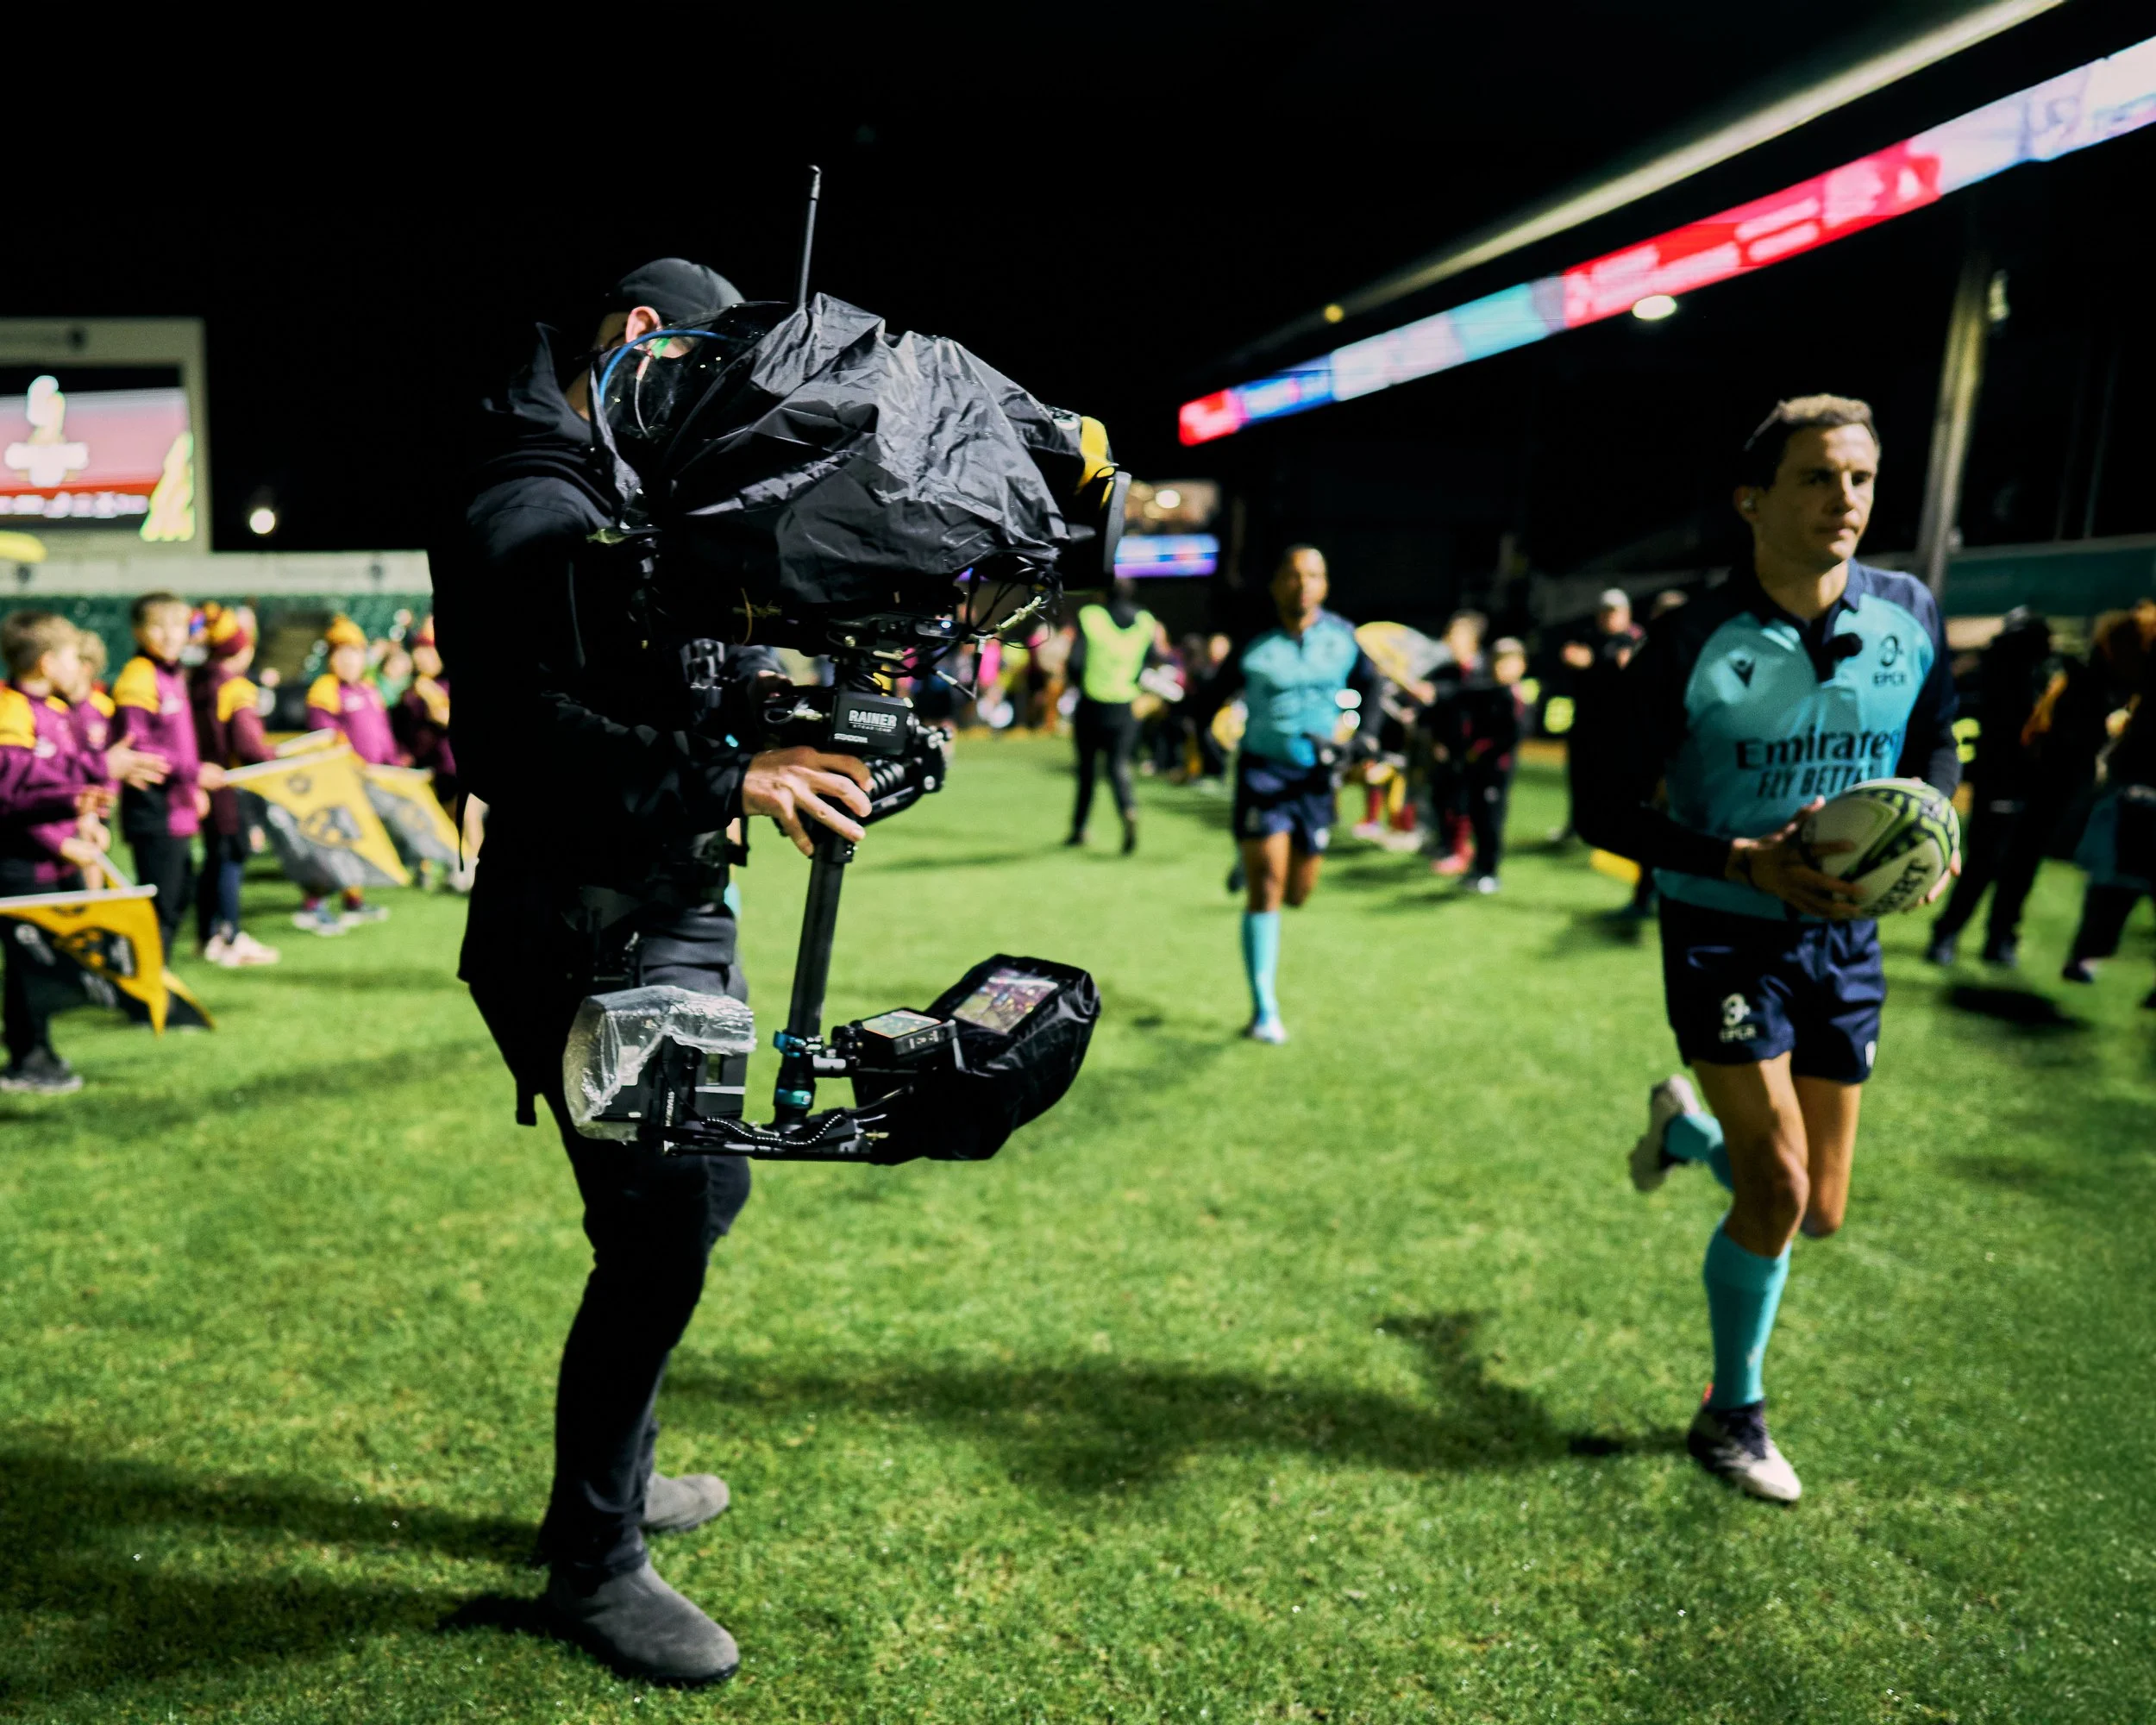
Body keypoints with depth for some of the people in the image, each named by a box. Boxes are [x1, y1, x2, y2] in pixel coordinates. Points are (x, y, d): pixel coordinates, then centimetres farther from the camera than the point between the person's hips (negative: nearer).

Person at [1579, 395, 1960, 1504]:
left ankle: (1684, 1125, 43)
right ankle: (1732, 1418, 16)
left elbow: (1936, 746, 15)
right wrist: (1744, 861, -24)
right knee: (1777, 1193, -10)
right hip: (1725, 935, -4)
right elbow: (1605, 811, -11)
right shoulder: (1692, 644, -14)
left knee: (1819, 1215, 9)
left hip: (1844, 935, 5)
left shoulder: (1909, 614, -2)